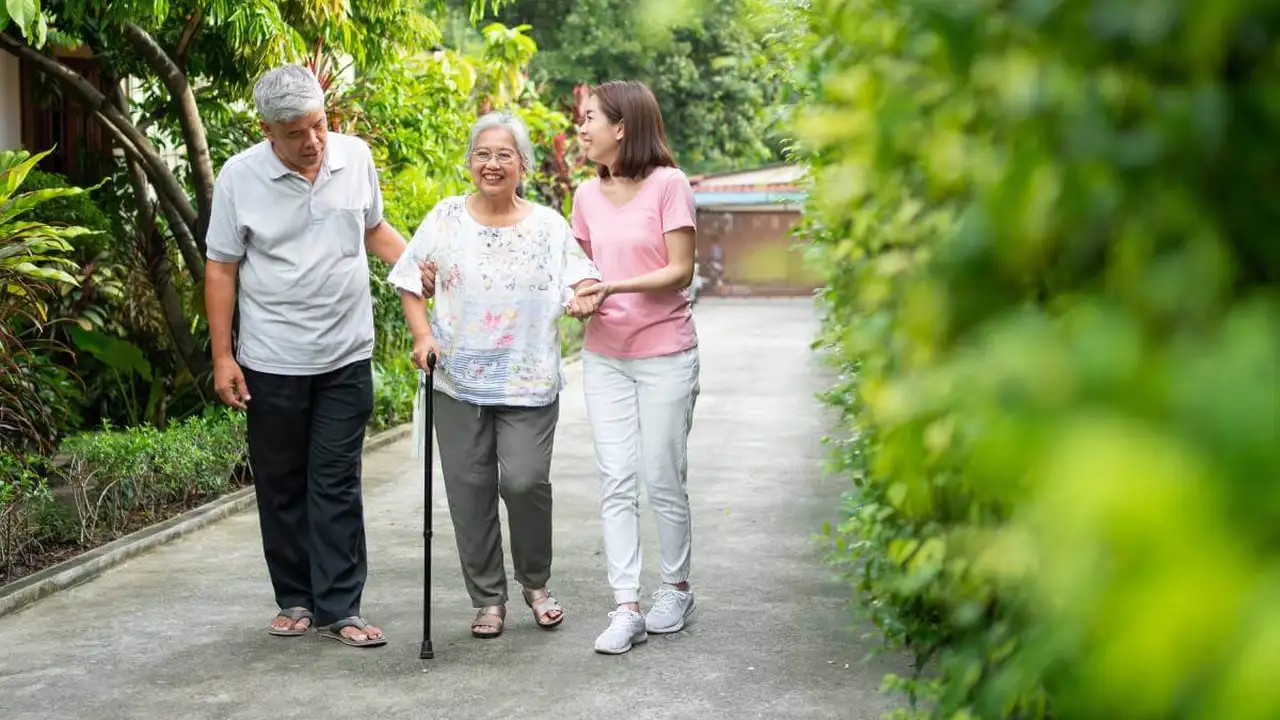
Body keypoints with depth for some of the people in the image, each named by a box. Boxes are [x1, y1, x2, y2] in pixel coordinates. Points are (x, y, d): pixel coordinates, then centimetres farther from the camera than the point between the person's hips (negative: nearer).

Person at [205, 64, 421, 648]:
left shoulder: (356, 157, -1)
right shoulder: (239, 177, -8)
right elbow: (221, 269, -3)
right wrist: (222, 357, -6)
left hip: (346, 358, 1)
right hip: (271, 362, -1)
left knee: (337, 486, 3)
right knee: (281, 485, 9)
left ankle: (339, 607, 8)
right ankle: (295, 599, 23)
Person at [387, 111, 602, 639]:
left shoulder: (548, 225, 6)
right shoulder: (446, 219, 5)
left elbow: (581, 279, 3)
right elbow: (412, 283, 8)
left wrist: (584, 299, -20)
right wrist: (423, 336, -6)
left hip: (529, 382, -1)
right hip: (458, 382, 1)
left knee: (525, 481, -11)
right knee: (470, 490, 3)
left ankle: (536, 582, 15)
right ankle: (487, 600, 17)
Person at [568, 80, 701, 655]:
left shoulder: (668, 184, -10)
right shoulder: (587, 195, 7)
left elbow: (680, 270, -13)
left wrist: (615, 287, -22)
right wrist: (579, 296, -1)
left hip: (665, 354, -5)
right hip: (604, 354, 5)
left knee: (662, 480, 3)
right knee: (616, 483, 0)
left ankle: (676, 587, 23)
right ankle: (626, 607, 2)